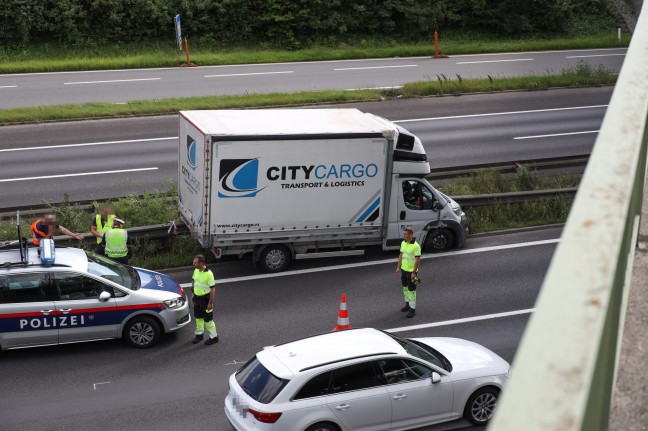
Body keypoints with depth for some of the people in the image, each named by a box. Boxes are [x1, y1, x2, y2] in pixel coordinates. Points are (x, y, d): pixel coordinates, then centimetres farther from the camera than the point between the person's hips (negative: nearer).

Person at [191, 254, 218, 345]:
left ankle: (214, 337, 17)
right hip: (197, 297, 7)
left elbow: (212, 288, -21)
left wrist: (211, 302, -20)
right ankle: (199, 334, 35)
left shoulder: (208, 274, -24)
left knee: (208, 319, 2)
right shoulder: (196, 271, -1)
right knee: (198, 317, 19)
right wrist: (193, 294, 16)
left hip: (205, 298, -7)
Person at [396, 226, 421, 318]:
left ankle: (412, 309, 8)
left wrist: (414, 272, -19)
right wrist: (398, 267, 11)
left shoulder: (416, 246, -21)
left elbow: (418, 260, -19)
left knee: (411, 290, -1)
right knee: (405, 288, 19)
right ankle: (408, 304, 36)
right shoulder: (403, 243, 2)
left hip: (411, 271, -8)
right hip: (404, 269, 8)